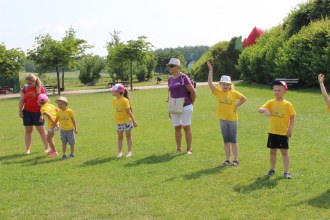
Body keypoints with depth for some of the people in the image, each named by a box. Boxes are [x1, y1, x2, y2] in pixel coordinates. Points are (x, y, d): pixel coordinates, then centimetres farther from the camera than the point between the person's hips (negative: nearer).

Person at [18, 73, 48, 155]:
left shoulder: (40, 89, -10)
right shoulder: (25, 88, 1)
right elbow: (21, 100, 6)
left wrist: (42, 114, -14)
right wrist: (20, 111, 1)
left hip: (37, 112, -3)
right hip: (27, 112, 3)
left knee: (41, 130, 3)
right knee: (28, 130, 8)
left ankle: (47, 148, 12)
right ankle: (27, 149, 15)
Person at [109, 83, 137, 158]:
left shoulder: (125, 100, -17)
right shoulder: (114, 100, 1)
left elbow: (129, 111, -14)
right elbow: (116, 111, 9)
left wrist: (134, 121, -12)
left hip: (127, 121, -5)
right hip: (118, 122, 5)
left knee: (128, 136, 7)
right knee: (120, 137, 10)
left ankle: (129, 151, 16)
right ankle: (119, 152, 17)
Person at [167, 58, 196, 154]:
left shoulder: (183, 77, -11)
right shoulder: (170, 79, 9)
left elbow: (193, 92, -9)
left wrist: (191, 104, 2)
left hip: (185, 106, -6)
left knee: (186, 127, 0)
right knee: (177, 127, 9)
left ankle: (189, 149, 8)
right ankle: (178, 148, 18)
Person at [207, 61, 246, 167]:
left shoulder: (234, 93, -4)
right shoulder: (218, 92, -2)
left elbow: (244, 98, 3)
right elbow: (210, 83, -12)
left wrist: (236, 105, -7)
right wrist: (210, 70, -15)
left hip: (232, 119, -2)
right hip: (222, 119, 2)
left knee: (233, 140, 4)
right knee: (226, 141, 10)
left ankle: (236, 160, 12)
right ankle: (227, 159, 18)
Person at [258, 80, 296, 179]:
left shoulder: (287, 104, -6)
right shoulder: (271, 102, -1)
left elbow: (292, 118, -4)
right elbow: (259, 109, -11)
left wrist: (290, 129, -13)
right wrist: (264, 110, -33)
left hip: (283, 133, -3)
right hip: (272, 132, 3)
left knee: (284, 152, 1)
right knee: (272, 151, 13)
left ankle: (286, 172, 6)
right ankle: (272, 169, 27)